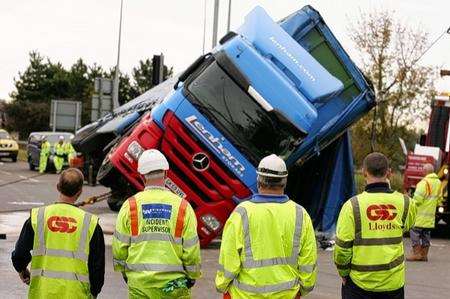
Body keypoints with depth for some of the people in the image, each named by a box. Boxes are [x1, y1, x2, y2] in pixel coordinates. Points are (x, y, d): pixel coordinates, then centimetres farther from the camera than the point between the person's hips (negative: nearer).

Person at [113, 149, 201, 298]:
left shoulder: (130, 206, -3)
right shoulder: (183, 207, -6)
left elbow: (119, 246, 1)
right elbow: (191, 248, -3)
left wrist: (123, 270, 19)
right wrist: (192, 276, 13)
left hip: (139, 282, 1)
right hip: (173, 283, -1)